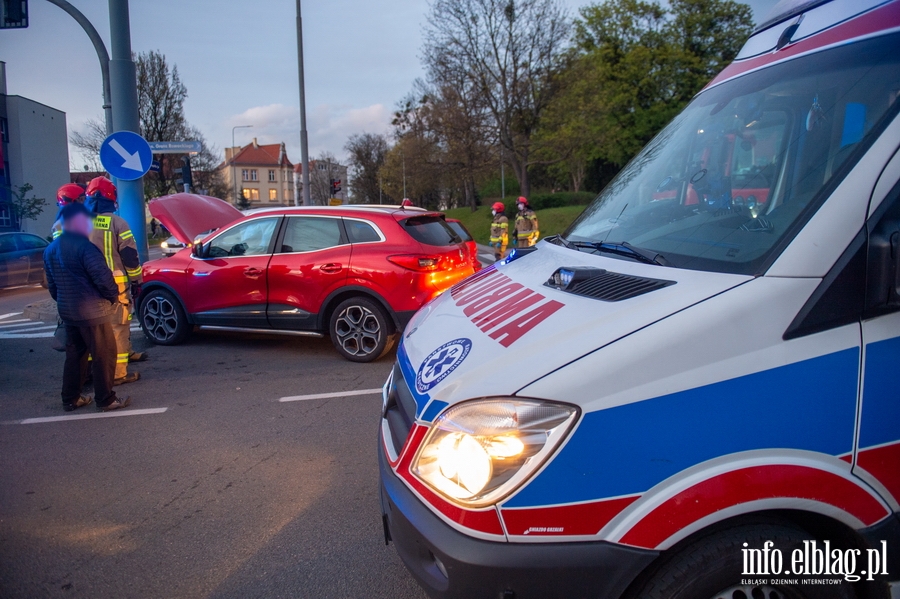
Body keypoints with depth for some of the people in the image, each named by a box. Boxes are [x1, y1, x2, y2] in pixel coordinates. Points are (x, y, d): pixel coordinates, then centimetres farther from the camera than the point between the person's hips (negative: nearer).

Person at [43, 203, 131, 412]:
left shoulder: (50, 249, 10)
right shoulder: (84, 246, -18)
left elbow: (51, 284, 15)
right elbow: (102, 276, -22)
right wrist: (113, 296, -6)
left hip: (67, 311, 8)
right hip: (92, 310, -8)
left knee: (74, 354, 17)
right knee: (104, 355, 1)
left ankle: (70, 399, 23)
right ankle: (106, 400, 5)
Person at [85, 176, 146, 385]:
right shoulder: (116, 222, -9)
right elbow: (130, 256, -9)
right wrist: (137, 281, 1)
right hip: (115, 284, -5)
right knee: (117, 327, 0)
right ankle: (118, 373, 3)